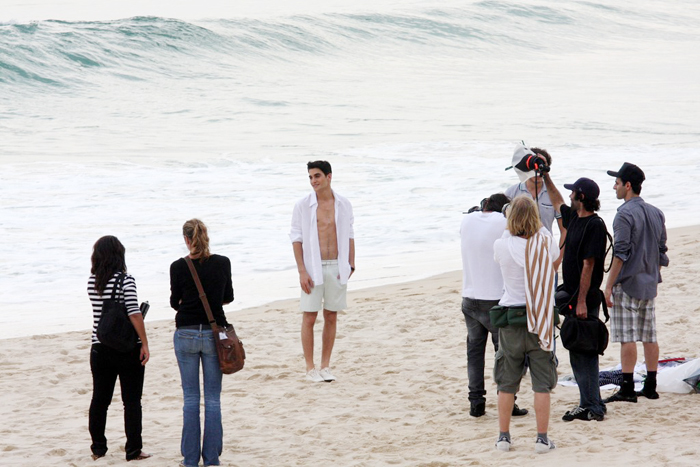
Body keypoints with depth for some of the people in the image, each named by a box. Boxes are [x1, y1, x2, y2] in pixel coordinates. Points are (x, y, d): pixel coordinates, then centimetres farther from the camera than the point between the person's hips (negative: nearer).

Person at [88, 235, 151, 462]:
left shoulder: (92, 282, 2)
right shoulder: (125, 280, -13)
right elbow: (134, 314, -19)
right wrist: (144, 343, -14)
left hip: (100, 348, 4)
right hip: (128, 350, -4)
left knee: (99, 400, 12)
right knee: (131, 401, 3)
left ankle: (98, 449, 17)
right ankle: (133, 450, 5)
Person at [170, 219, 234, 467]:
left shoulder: (178, 267, -8)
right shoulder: (222, 263, -4)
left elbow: (175, 302, 3)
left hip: (186, 334, -1)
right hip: (214, 333, 1)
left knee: (190, 398, 7)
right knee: (213, 398, 6)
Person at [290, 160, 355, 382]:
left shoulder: (344, 205, 4)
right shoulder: (303, 205, -3)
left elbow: (349, 236, 10)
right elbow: (296, 238, -3)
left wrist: (350, 265, 2)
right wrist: (302, 271, -9)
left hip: (337, 268, 2)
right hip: (313, 268, -2)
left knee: (331, 317, 7)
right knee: (309, 318, -1)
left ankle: (325, 366, 15)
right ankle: (310, 368, 7)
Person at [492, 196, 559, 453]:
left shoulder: (502, 245, -9)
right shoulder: (545, 243, -6)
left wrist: (511, 225, 24)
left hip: (510, 318, 0)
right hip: (540, 317, 0)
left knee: (506, 383, 11)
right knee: (542, 383, 5)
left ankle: (503, 436, 16)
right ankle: (542, 438, 5)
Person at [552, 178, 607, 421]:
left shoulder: (595, 226, -15)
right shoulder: (574, 218, 10)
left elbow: (588, 265, -19)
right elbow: (557, 203, 31)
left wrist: (581, 301, -21)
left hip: (585, 300, -9)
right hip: (572, 297, 9)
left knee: (584, 354, -7)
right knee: (577, 354, 11)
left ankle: (593, 408, -4)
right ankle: (588, 404, 17)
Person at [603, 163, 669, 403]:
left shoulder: (625, 214, -12)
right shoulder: (656, 213, 12)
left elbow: (621, 254, -17)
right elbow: (661, 251, 16)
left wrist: (609, 286, -14)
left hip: (627, 284, -8)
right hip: (649, 284, 8)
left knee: (627, 338, -7)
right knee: (649, 337, 10)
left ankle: (627, 389, -7)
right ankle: (650, 386, 14)